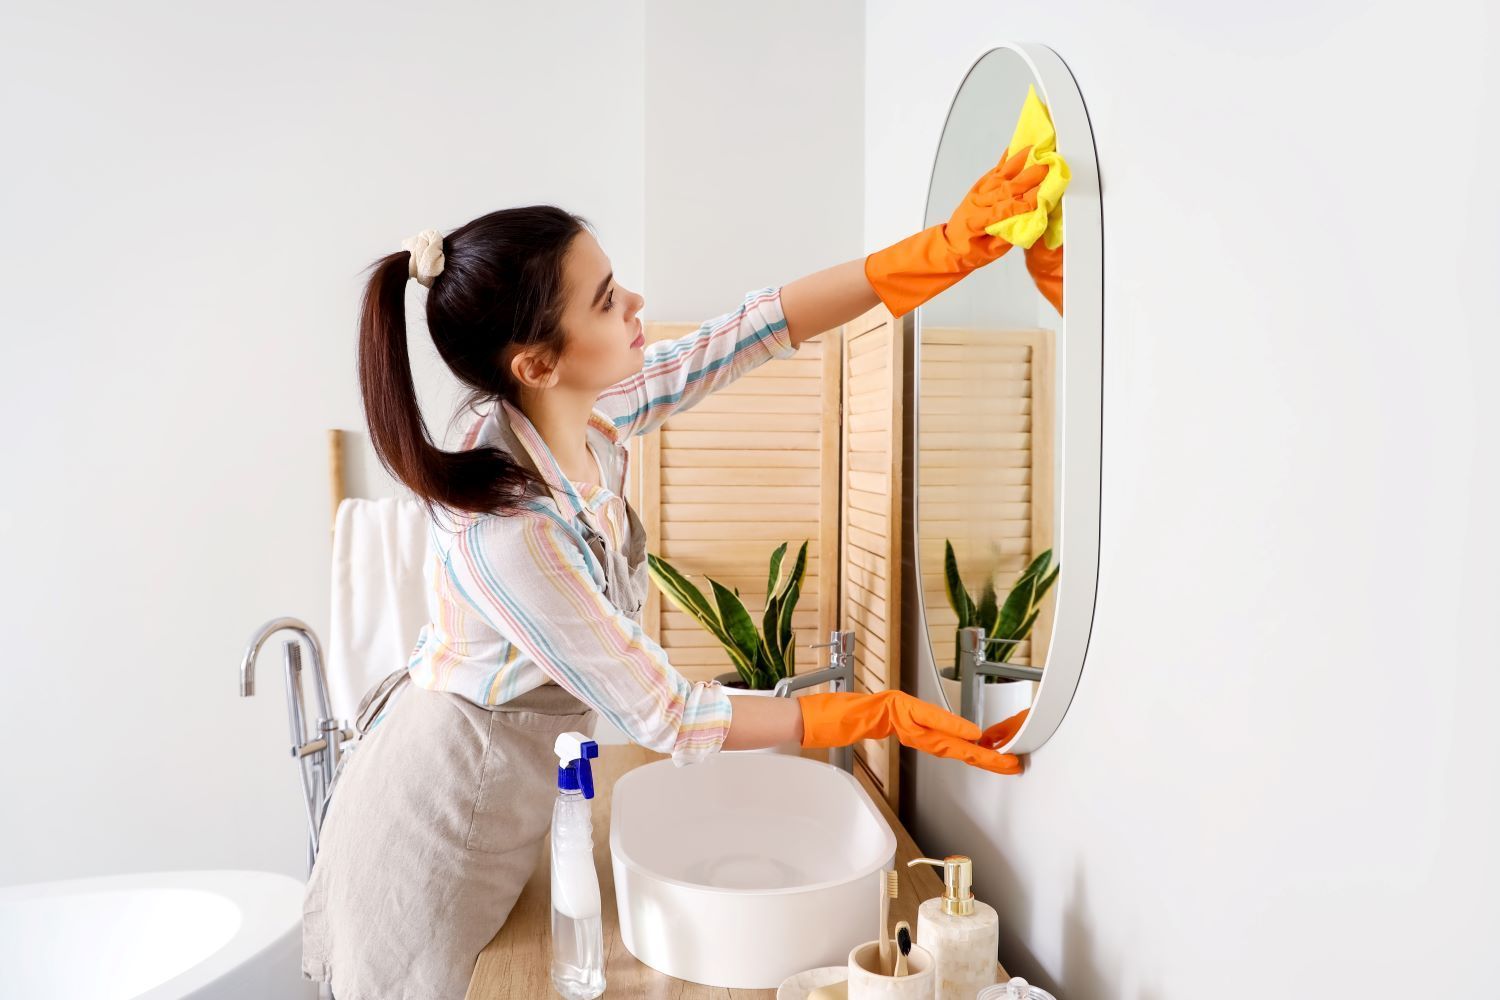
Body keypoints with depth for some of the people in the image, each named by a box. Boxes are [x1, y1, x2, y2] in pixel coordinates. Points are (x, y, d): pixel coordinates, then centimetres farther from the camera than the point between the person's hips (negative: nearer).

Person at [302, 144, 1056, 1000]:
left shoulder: (591, 411, -15)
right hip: (436, 826, -7)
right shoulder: (504, 535, -35)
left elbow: (759, 328, -10)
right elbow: (667, 716, -26)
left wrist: (952, 248, -16)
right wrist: (882, 715, -20)